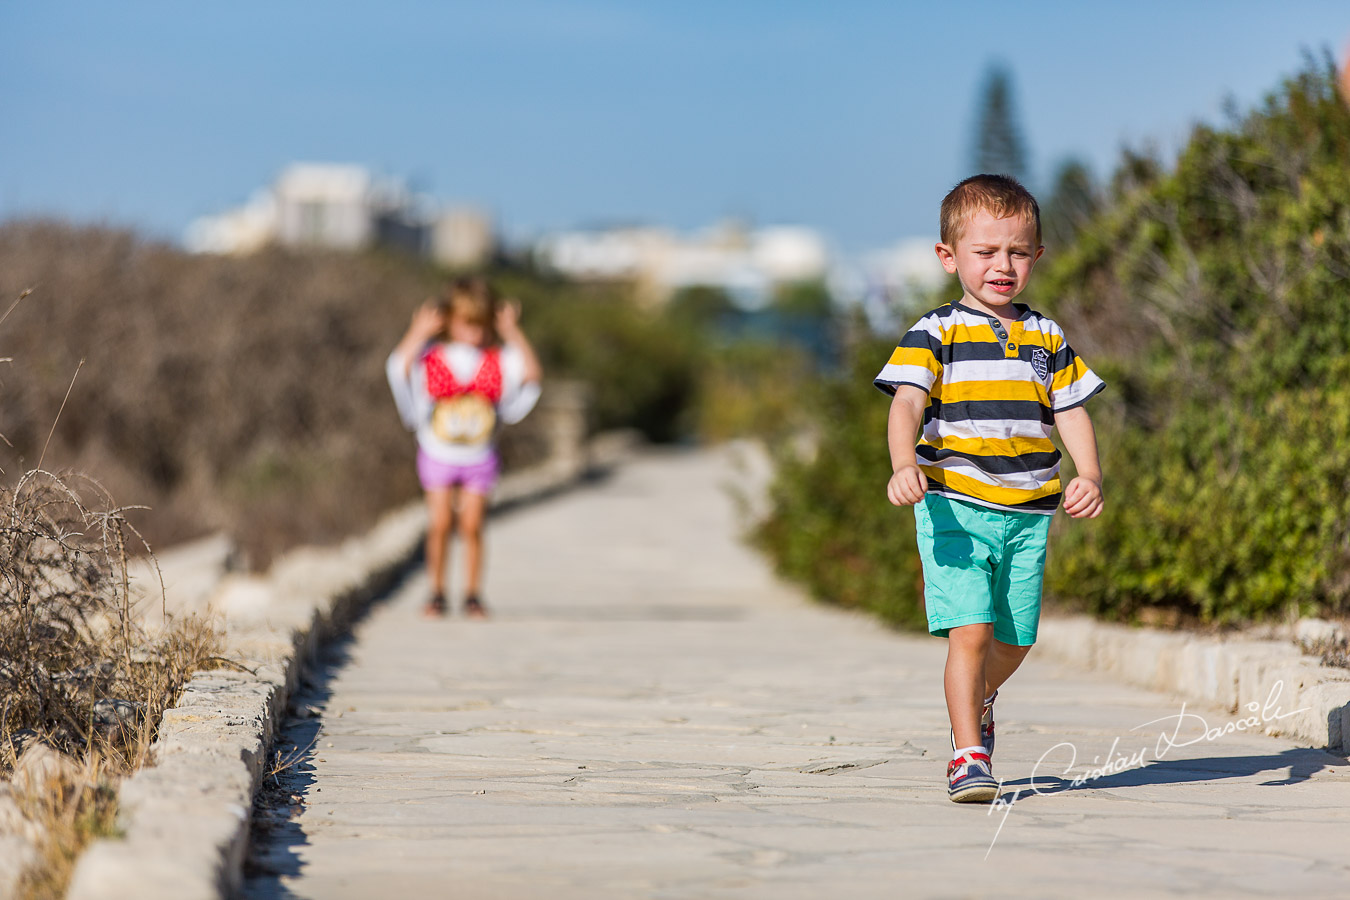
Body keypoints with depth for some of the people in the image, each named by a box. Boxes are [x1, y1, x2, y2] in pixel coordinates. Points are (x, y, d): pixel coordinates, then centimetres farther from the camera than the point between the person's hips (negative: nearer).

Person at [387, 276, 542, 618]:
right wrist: (419, 332, -25)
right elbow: (398, 366, -23)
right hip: (438, 455, -1)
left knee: (472, 526, 1)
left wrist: (512, 333, -17)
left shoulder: (500, 359, -3)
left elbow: (531, 373, -16)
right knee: (439, 525, -3)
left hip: (480, 458, 1)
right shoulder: (432, 357, -8)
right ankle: (437, 592, 10)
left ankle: (473, 594, 11)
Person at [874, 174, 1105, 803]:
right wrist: (904, 463, -33)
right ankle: (969, 757, -7)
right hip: (955, 507, -4)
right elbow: (906, 404, -14)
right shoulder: (935, 335, -3)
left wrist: (1089, 476, -7)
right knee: (969, 631, -15)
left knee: (1014, 640, 12)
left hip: (1028, 513, 5)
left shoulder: (1047, 339, 12)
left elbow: (1071, 414, 11)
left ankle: (978, 702, 44)